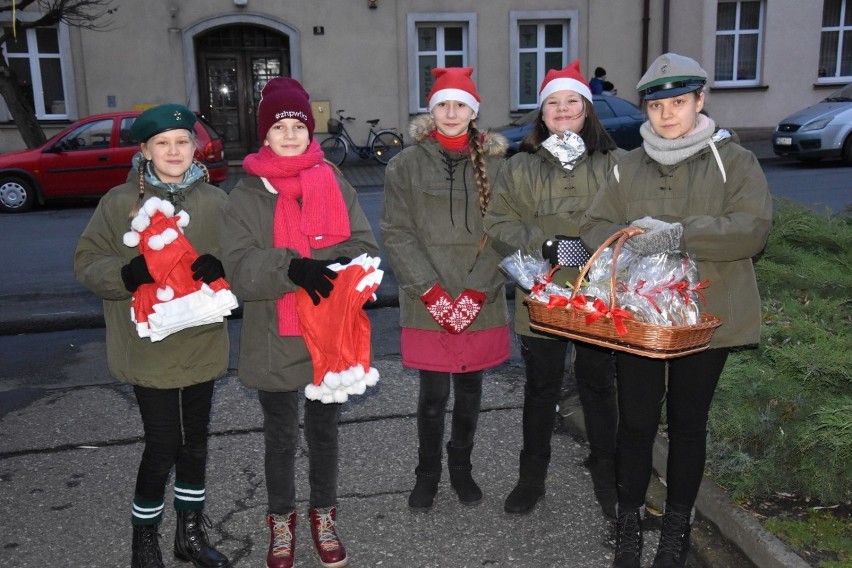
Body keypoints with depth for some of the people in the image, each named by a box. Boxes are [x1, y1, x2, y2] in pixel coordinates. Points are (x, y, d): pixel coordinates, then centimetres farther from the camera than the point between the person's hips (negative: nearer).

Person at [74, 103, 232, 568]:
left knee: (194, 442, 15)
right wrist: (126, 273, -23)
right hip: (148, 349, -3)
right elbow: (86, 263, -3)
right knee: (162, 445, 2)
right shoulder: (120, 201, -5)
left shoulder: (214, 200, 2)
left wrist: (219, 266, -18)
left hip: (203, 346, 3)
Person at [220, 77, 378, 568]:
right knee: (281, 439, 15)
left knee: (325, 433, 18)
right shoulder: (247, 195, -4)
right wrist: (292, 267, -31)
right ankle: (282, 520, 38)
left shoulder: (336, 185, 1)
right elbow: (239, 267, -13)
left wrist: (325, 265, -25)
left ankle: (324, 515, 40)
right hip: (276, 342, -1)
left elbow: (366, 248, -5)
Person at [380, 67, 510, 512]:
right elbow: (397, 234, -5)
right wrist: (433, 294, -12)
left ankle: (461, 467, 35)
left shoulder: (494, 164, 3)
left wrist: (476, 294, -10)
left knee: (470, 390, 14)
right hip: (427, 304, -1)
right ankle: (427, 473, 27)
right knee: (433, 395, 5)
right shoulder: (407, 165, 0)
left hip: (481, 303, 2)